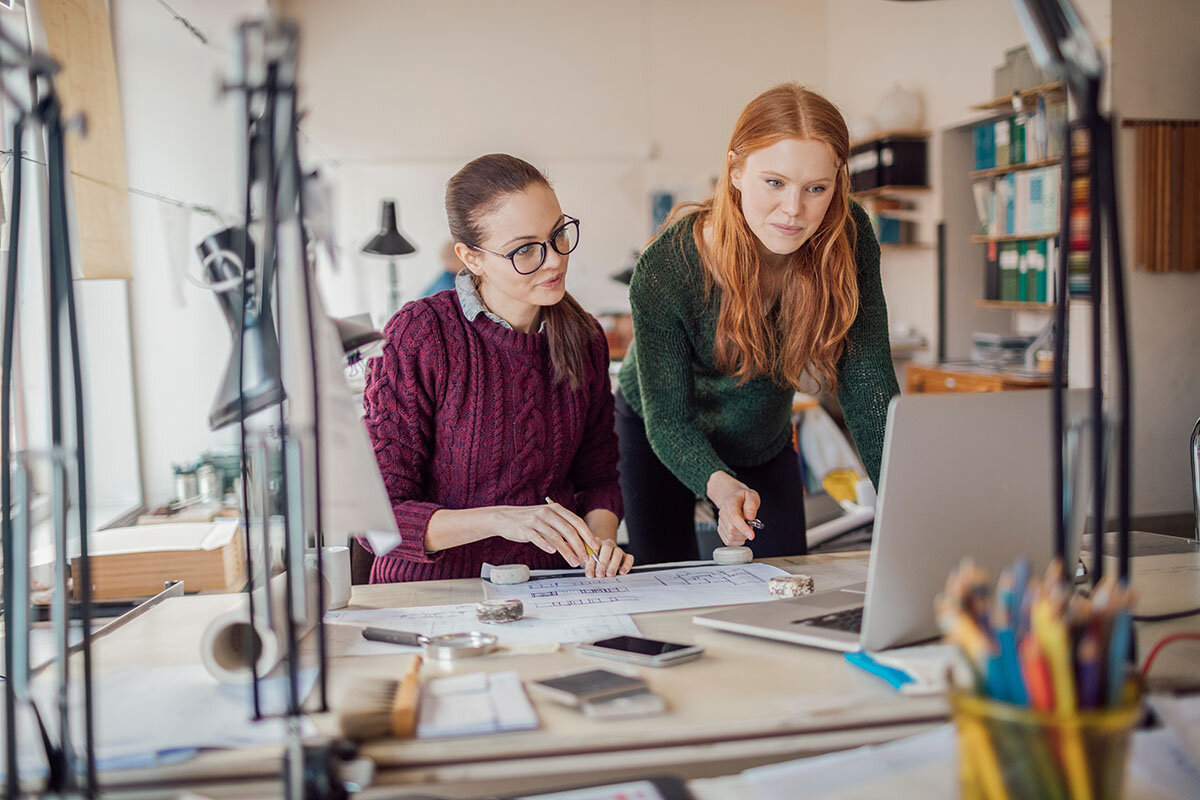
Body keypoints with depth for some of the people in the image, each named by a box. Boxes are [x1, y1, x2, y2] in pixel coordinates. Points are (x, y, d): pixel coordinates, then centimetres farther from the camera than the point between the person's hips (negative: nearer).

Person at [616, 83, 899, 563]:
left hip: (766, 443, 3)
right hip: (656, 438, -2)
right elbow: (668, 419, -26)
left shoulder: (847, 239, -24)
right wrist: (719, 485, -46)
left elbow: (868, 382, -23)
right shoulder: (666, 269, -33)